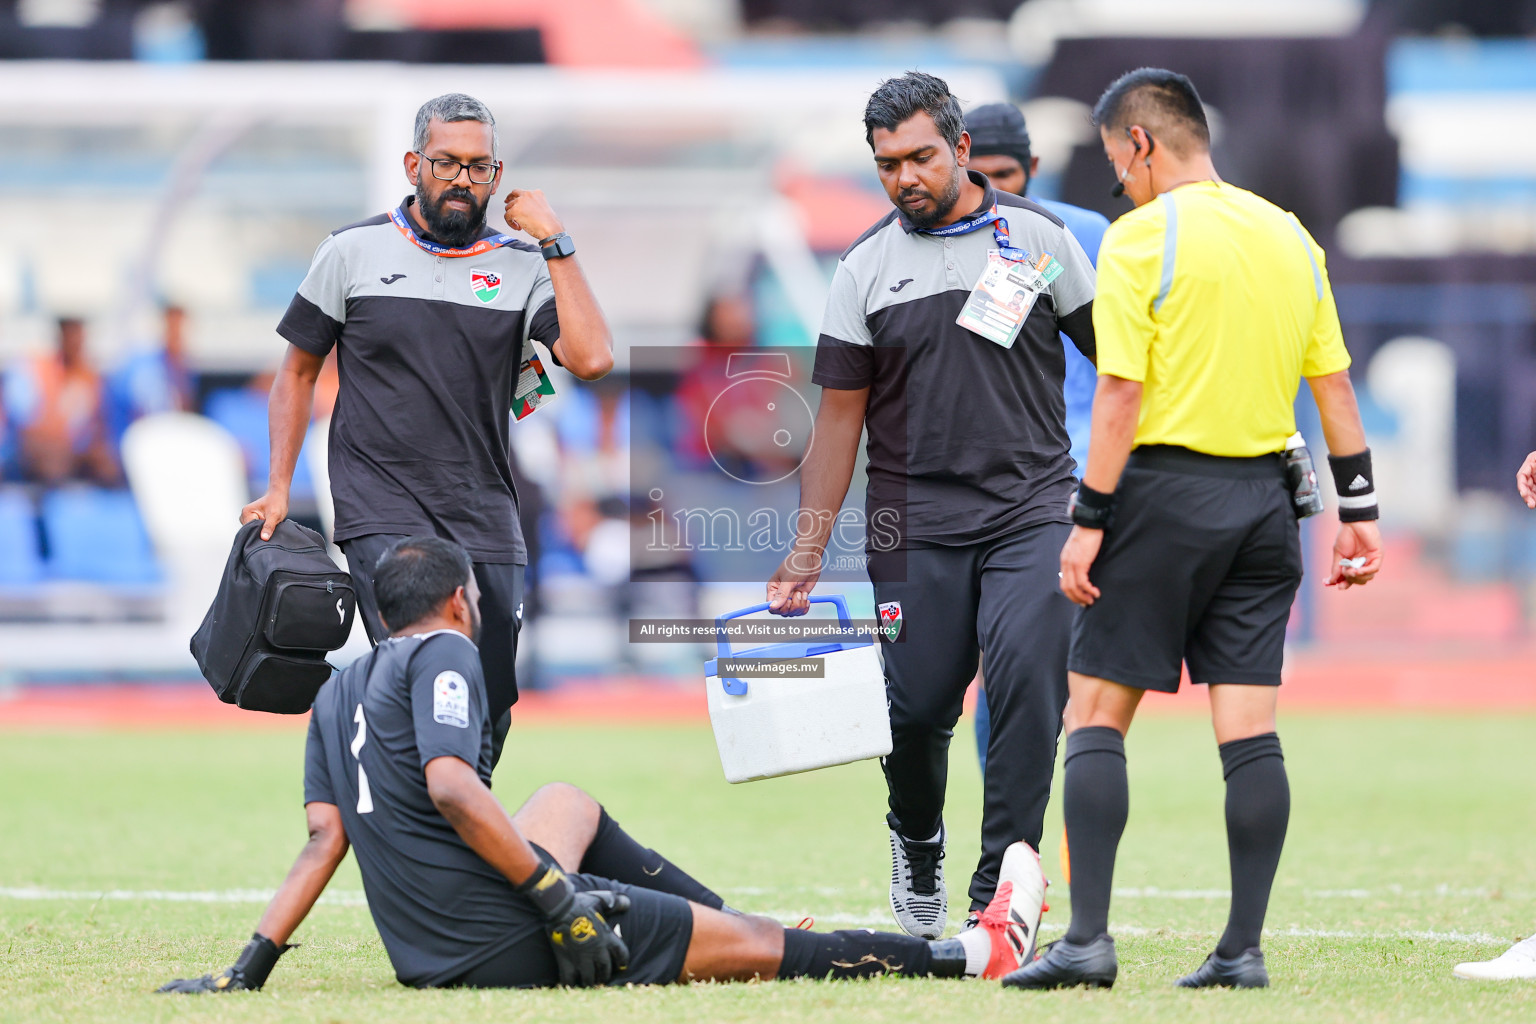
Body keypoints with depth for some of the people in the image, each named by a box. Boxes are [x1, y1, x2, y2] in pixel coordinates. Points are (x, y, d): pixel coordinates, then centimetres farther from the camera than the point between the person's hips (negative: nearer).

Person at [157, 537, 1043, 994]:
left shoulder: (339, 693, 17)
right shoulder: (445, 655, -6)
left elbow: (325, 838, 7)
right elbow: (449, 787, -21)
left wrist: (250, 967, 6)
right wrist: (557, 894, -20)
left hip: (424, 955, 9)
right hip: (499, 941, -8)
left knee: (570, 803, 34)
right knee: (753, 945, -2)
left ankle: (744, 933, 36)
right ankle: (970, 956, 3)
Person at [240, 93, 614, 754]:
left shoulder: (523, 267, 6)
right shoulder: (354, 253, 5)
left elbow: (591, 359, -10)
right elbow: (299, 371, 14)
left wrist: (553, 241, -7)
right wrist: (279, 487, 5)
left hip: (486, 526, 3)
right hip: (382, 517, -3)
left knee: (487, 714, 2)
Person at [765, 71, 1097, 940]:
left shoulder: (1038, 236, 5)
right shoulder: (866, 269, 6)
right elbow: (840, 416, 8)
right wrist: (807, 551, 3)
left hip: (1031, 509, -1)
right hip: (915, 522, 1)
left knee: (1028, 687, -17)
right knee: (917, 706, -1)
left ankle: (998, 895, -13)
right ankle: (918, 842, 31)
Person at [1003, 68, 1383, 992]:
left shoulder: (1140, 238, -8)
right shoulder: (1291, 237, 10)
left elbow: (1122, 393, -13)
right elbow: (1334, 384, 11)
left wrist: (1090, 520, -10)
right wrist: (1358, 510, 15)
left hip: (1165, 492, -5)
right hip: (1265, 497, 6)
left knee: (1098, 714, 0)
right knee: (1250, 728, 4)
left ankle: (1089, 939, -6)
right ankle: (1244, 948, 1)